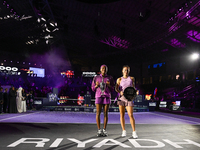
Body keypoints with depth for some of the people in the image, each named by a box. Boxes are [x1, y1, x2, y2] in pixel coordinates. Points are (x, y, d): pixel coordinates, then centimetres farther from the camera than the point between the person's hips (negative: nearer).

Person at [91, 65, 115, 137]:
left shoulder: (110, 78, 6)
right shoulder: (96, 78, 6)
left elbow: (112, 89, 5)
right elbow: (93, 88, 8)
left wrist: (109, 85, -16)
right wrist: (96, 85, -14)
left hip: (107, 97, 0)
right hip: (99, 96, 0)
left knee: (105, 114, 0)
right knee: (98, 113, -5)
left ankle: (104, 130, 10)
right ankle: (99, 130, 5)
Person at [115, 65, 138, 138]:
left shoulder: (132, 78, 9)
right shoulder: (119, 79, 6)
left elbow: (133, 88, 15)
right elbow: (116, 88, 1)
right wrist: (120, 92, -19)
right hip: (121, 97, 1)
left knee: (131, 115, -9)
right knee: (122, 115, 3)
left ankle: (134, 132, -3)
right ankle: (124, 131, 13)